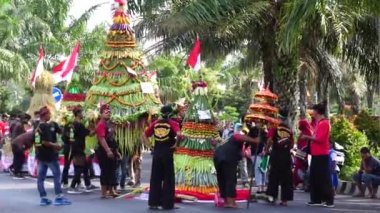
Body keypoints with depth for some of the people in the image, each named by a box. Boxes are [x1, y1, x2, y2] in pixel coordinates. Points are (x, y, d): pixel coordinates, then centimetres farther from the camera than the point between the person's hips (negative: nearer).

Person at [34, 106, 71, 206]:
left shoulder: (37, 127, 11)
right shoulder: (46, 126, -16)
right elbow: (45, 142, -24)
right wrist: (55, 145, -11)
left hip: (40, 155, 9)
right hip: (49, 155, -9)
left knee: (40, 177, 7)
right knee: (57, 175, -1)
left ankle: (43, 198, 10)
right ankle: (59, 197, -3)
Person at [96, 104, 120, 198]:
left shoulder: (110, 124, 17)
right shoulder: (101, 124, -13)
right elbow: (101, 139, -22)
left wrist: (116, 151, 21)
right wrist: (108, 150, -29)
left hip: (111, 150, 9)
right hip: (104, 151, -9)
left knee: (112, 171, 11)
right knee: (105, 171, -5)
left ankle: (111, 190, 17)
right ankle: (104, 192, 0)